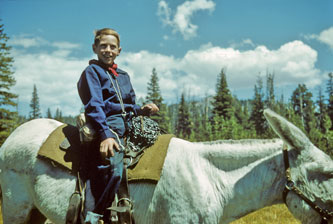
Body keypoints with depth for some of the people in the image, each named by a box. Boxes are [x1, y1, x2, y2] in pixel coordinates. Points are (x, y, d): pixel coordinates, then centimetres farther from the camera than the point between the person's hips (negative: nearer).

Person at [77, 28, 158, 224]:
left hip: (128, 127, 8)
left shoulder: (124, 76, 26)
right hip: (107, 127, -8)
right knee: (113, 171, -31)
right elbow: (94, 107, -9)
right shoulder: (92, 72, 4)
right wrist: (105, 135, -23)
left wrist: (142, 110, 5)